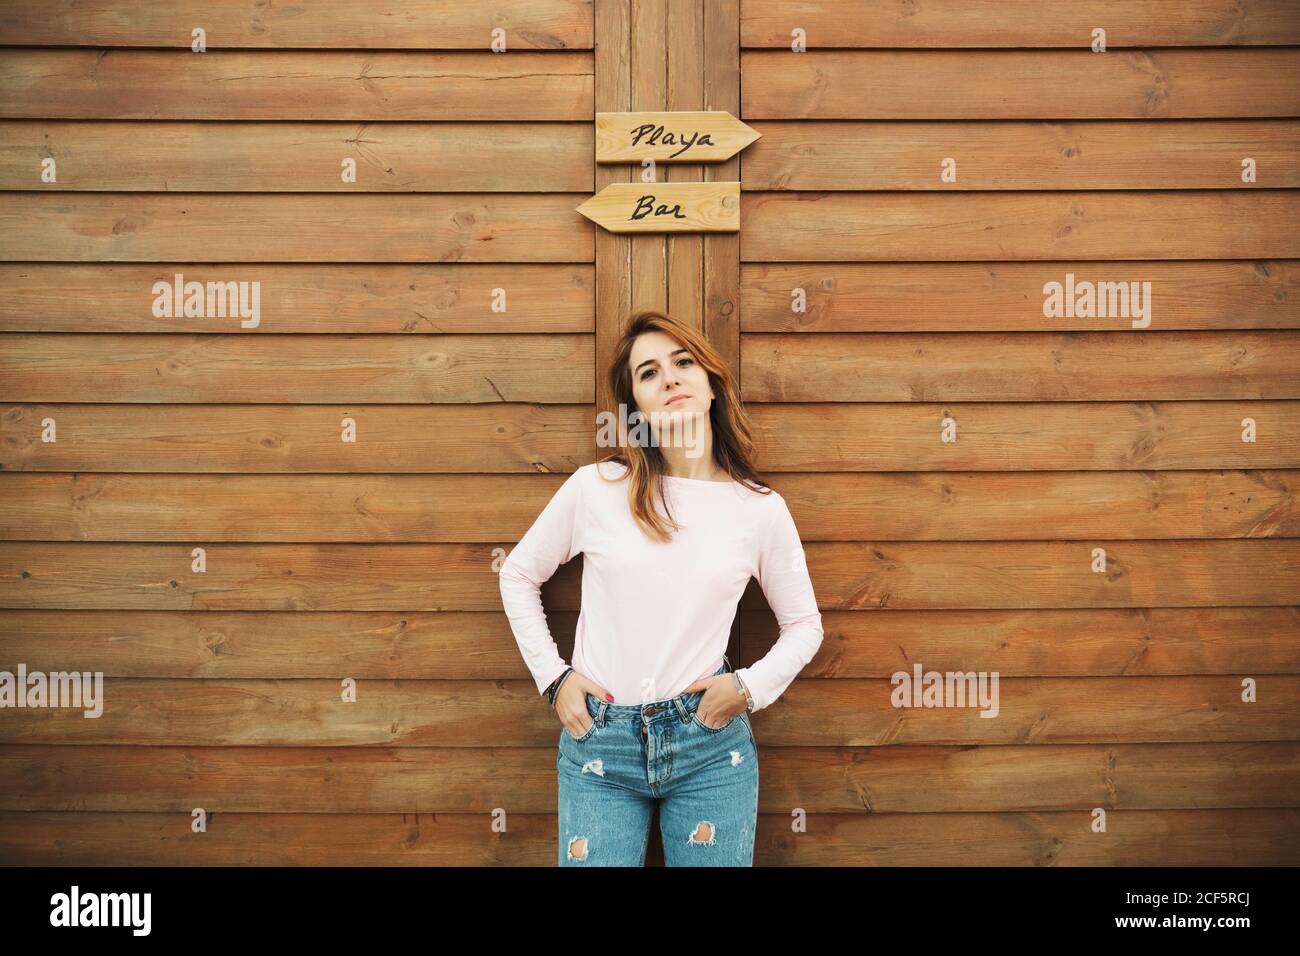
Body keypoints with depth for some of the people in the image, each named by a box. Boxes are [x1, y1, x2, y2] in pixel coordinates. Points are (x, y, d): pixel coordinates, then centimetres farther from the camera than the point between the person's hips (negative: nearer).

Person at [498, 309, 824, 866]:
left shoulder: (761, 509, -2)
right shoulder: (594, 488, -5)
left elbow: (804, 624, 11)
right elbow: (518, 575, 9)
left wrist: (751, 687, -4)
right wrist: (553, 676, 3)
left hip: (710, 743, 1)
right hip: (599, 745, 0)